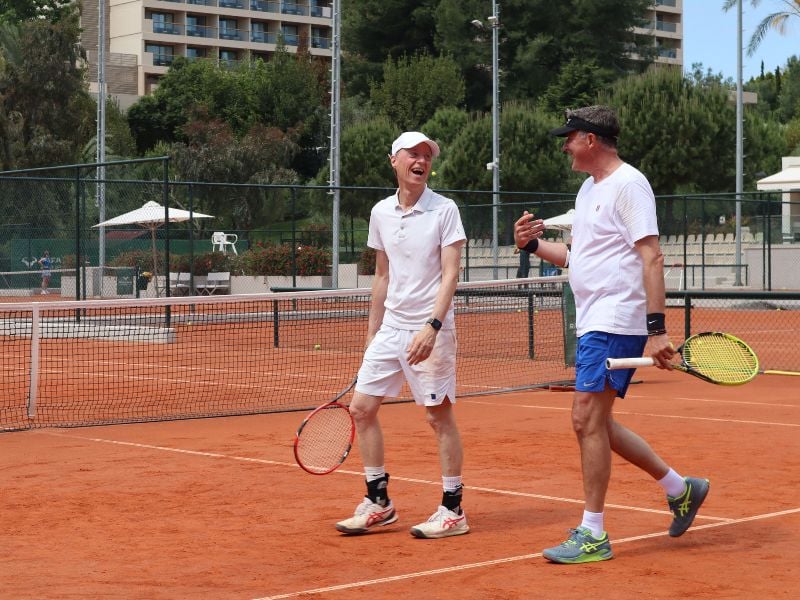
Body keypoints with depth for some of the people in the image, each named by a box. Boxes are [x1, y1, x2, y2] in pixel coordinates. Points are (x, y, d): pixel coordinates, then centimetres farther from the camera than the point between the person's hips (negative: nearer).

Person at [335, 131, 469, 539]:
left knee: (439, 415, -2)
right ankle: (378, 502, 15)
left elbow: (450, 275, -13)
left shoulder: (444, 210, -7)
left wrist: (432, 327, -24)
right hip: (390, 328, 6)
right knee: (361, 407, 4)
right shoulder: (381, 213, 9)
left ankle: (453, 510, 8)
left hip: (430, 330, -6)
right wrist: (372, 333, 16)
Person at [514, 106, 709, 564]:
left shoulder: (628, 185, -11)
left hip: (615, 324, -10)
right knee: (597, 425, 12)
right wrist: (534, 244, 9)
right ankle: (681, 489, 24)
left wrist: (657, 329, -24)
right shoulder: (590, 189, 18)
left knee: (587, 420, -10)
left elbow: (652, 258, -18)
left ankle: (593, 535, -2)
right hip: (593, 323, 10)